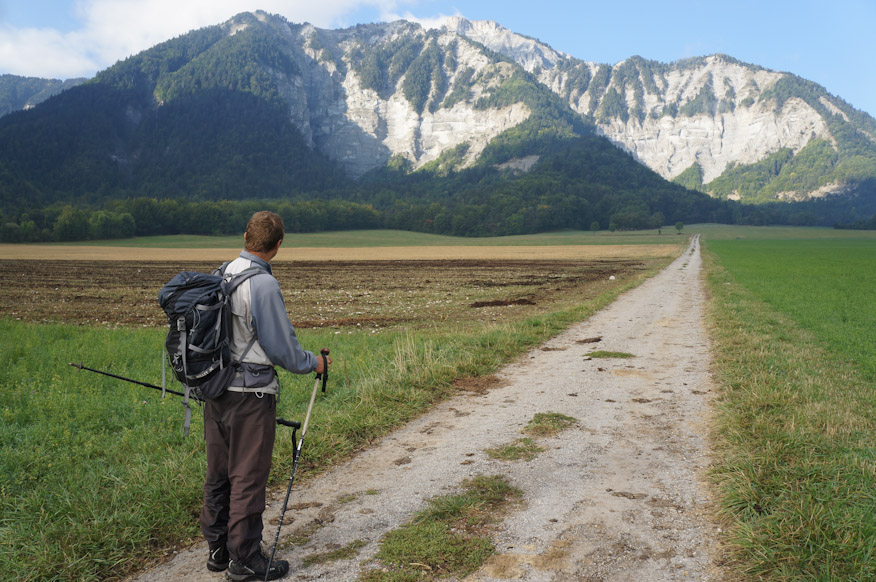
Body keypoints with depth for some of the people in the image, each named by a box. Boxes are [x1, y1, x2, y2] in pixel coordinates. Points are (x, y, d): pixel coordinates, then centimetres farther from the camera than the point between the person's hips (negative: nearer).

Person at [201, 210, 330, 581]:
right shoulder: (264, 285, -20)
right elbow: (282, 347, -17)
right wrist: (314, 364, 0)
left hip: (216, 390, 8)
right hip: (250, 396, -8)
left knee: (218, 474, 17)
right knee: (247, 478, 3)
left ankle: (218, 550, 31)